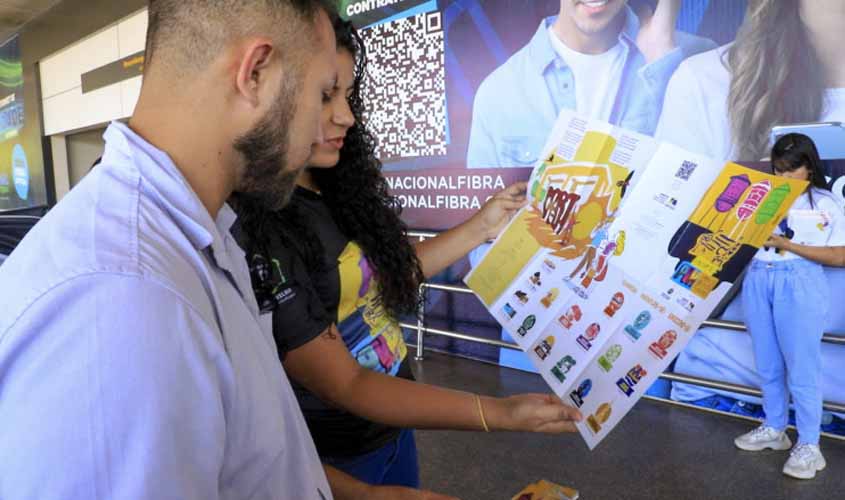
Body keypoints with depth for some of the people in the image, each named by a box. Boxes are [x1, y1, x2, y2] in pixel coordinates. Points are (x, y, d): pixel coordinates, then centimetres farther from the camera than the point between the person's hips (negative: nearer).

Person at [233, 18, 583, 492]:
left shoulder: (330, 188, -3)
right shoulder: (255, 235, -28)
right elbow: (344, 386, -27)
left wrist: (481, 228, 6)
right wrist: (499, 413, -33)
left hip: (392, 422, 7)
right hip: (337, 459, -7)